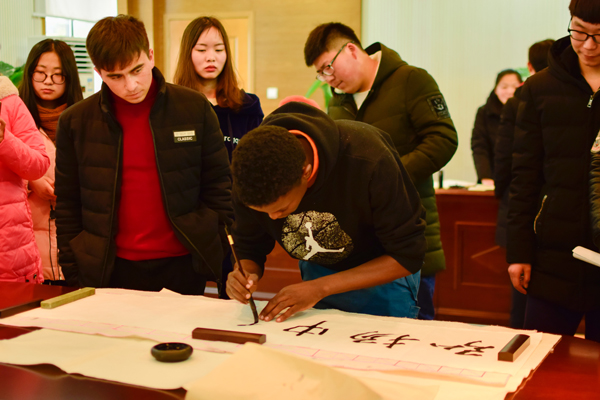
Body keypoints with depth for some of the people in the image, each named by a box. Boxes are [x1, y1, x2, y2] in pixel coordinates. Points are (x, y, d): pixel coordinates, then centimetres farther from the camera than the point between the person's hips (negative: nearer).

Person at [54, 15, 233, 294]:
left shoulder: (194, 108, -2)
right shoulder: (75, 122, 1)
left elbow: (218, 186, 3)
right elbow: (68, 206, 6)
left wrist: (220, 258, -3)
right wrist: (74, 276, 3)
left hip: (181, 267, 0)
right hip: (110, 271, 1)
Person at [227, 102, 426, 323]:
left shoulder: (368, 161, -38)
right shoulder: (249, 176, -25)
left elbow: (407, 256, -29)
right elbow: (248, 248, -8)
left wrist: (321, 288, -36)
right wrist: (246, 274, -34)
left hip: (386, 272, -3)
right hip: (317, 270, 3)